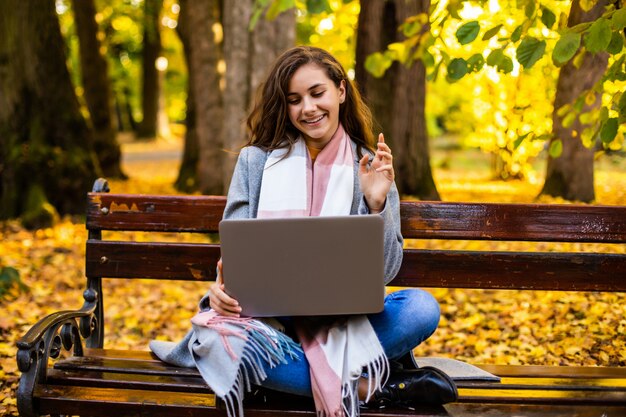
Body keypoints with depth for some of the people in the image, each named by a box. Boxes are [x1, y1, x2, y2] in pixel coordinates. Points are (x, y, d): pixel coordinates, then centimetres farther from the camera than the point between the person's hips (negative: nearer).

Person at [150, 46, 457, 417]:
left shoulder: (370, 169, 7)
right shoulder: (256, 161, 7)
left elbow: (385, 270, 2)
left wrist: (378, 203, -14)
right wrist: (221, 286, -19)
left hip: (344, 320, 0)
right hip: (266, 314, 1)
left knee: (422, 307, -27)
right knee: (219, 333, -34)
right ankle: (370, 387, -28)